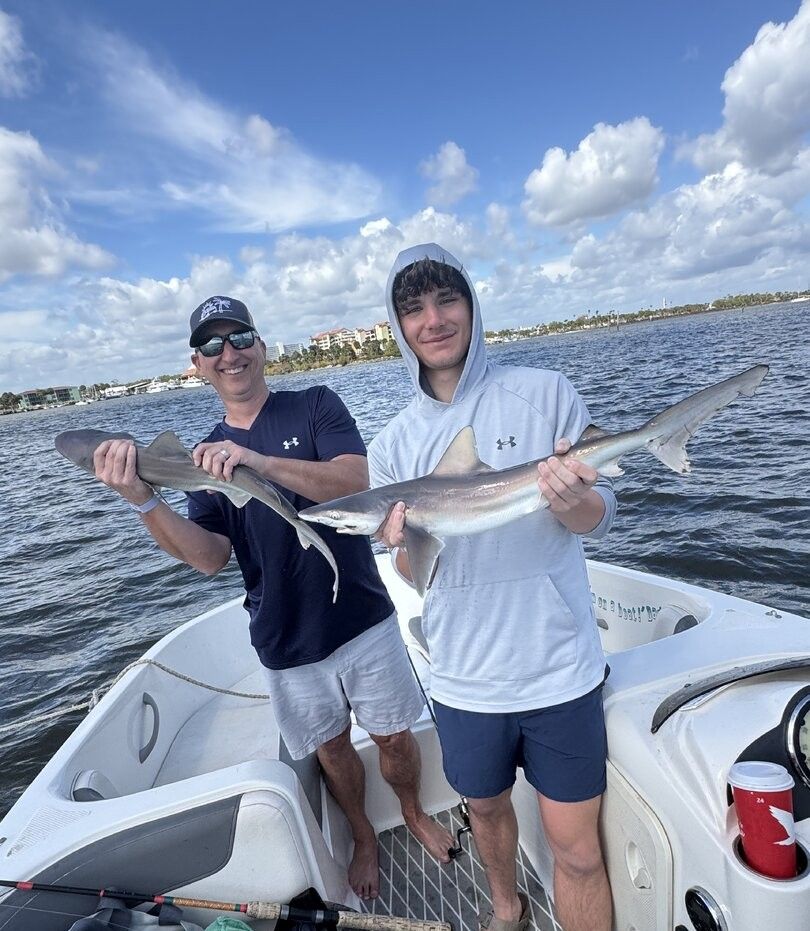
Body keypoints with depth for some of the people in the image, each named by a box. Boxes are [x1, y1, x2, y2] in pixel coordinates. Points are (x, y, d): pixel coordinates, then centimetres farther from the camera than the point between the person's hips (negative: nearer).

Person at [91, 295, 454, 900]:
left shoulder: (316, 406, -6)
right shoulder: (206, 457, 3)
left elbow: (356, 483, -23)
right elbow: (210, 556, -9)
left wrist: (263, 462, -37)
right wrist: (144, 501, -25)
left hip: (362, 618, -2)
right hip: (286, 641, 3)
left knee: (393, 736, 15)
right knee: (331, 745, 20)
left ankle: (414, 814, 47)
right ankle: (364, 837, 48)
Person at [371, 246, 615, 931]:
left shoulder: (546, 394, -7)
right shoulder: (392, 445, -1)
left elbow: (600, 518, -6)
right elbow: (410, 573, 2)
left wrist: (574, 501, -29)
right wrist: (407, 543, -21)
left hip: (560, 670, -2)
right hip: (464, 678, 3)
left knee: (577, 850, 9)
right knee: (486, 806, 25)